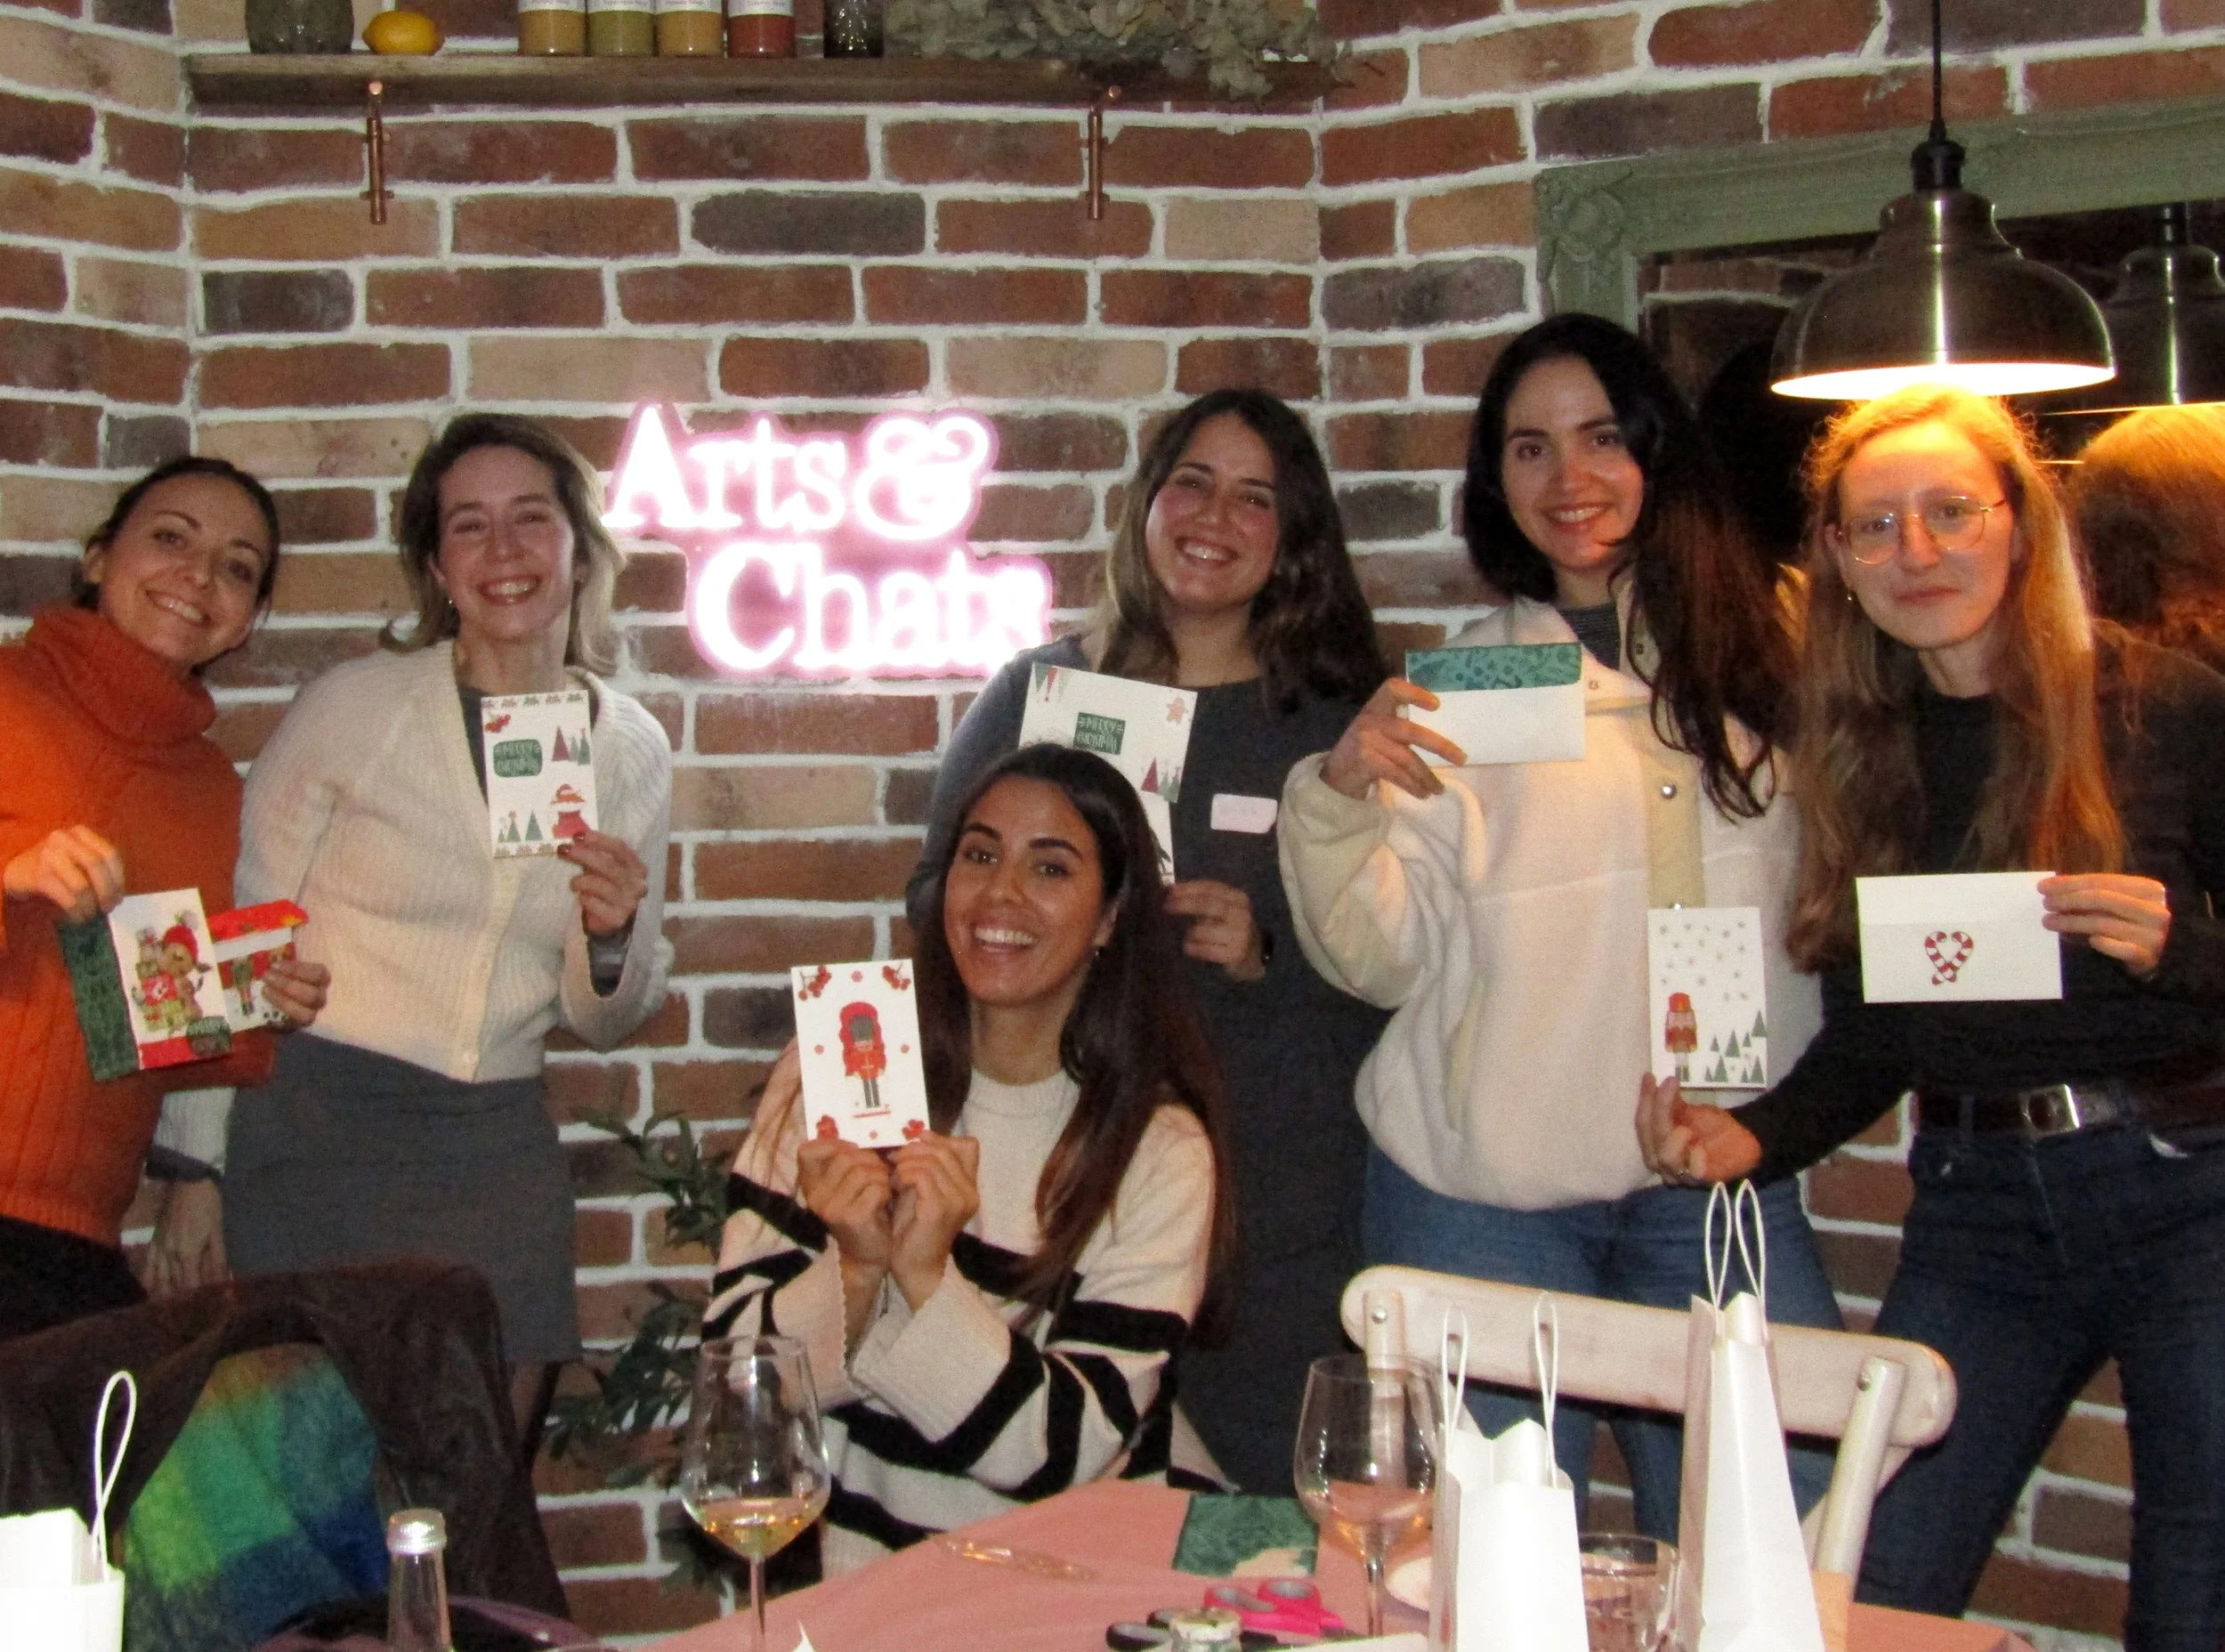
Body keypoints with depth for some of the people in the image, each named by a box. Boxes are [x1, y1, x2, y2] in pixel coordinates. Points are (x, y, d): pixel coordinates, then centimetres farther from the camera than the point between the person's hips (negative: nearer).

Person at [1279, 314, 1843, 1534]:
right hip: (1485, 1197, -1)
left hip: (1719, 1188, 2)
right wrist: (1342, 793, -16)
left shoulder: (1758, 662, 9)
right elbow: (1380, 958, -1)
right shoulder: (1455, 688, 5)